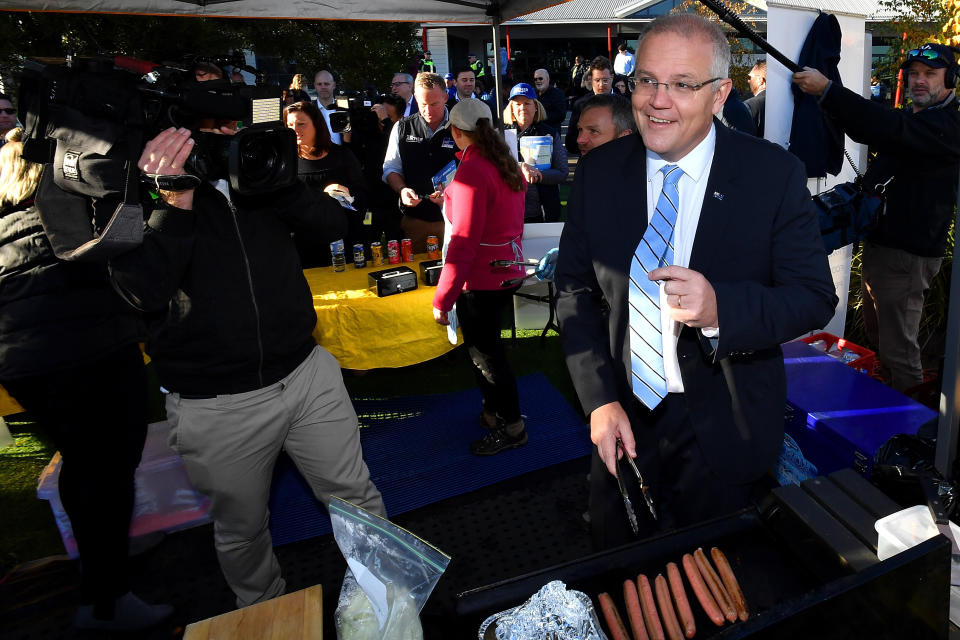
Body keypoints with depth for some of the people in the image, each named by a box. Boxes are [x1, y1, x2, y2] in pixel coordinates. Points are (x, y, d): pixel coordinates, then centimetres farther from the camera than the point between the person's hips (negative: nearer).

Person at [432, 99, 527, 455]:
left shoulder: (471, 171, -20)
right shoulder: (505, 164, 6)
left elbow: (464, 241, -24)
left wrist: (442, 299, -21)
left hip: (480, 279, -9)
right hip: (506, 270, 9)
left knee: (484, 353, 6)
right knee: (485, 347, 21)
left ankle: (512, 427, 21)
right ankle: (495, 411, 37)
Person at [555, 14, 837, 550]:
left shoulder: (774, 174, -12)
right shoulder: (598, 172, -5)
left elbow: (815, 297, -11)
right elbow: (574, 289, -2)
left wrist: (719, 308, -32)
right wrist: (600, 400, -10)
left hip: (724, 431, -2)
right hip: (623, 417, 3)